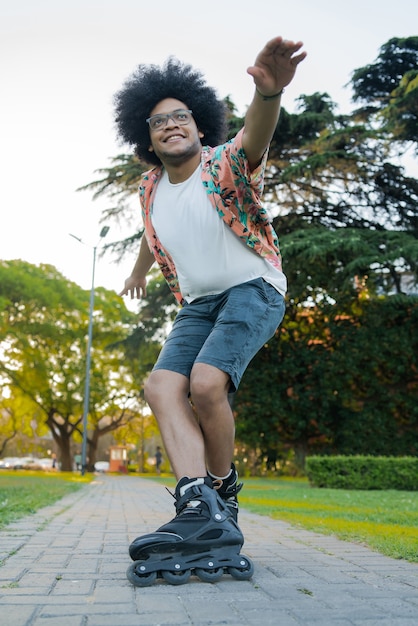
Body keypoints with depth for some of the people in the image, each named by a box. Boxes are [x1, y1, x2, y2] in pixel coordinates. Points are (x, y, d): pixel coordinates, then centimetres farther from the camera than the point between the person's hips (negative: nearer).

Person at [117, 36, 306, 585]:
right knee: (162, 386, -17)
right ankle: (197, 506, -25)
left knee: (206, 383, -27)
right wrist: (139, 271, 48)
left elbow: (254, 139, -35)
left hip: (253, 289, -6)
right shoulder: (150, 190, 8)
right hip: (199, 303, 7)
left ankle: (225, 494, -4)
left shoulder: (224, 166, -10)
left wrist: (268, 92, -57)